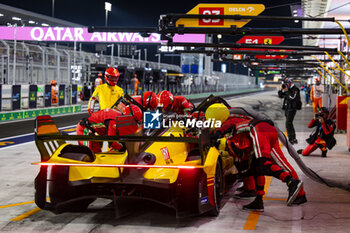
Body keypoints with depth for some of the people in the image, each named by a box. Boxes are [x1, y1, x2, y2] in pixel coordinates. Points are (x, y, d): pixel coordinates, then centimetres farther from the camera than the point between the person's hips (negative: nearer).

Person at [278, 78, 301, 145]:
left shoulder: (295, 89, -11)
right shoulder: (286, 89, 13)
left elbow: (293, 97, -27)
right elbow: (280, 96, 17)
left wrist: (287, 91, -26)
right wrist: (280, 90, 2)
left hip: (292, 109, -9)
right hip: (287, 108, 9)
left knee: (288, 124, -15)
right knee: (289, 124, 15)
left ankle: (290, 140, -13)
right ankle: (294, 139, 26)